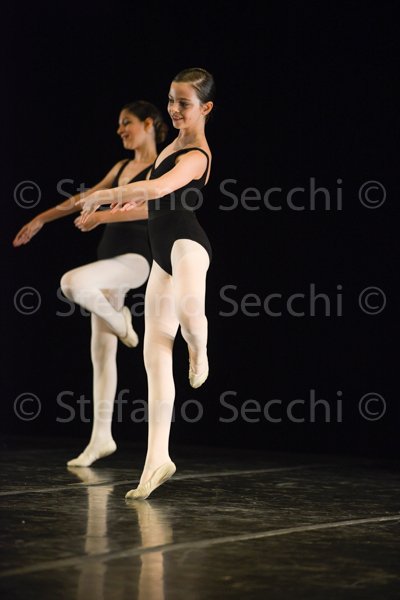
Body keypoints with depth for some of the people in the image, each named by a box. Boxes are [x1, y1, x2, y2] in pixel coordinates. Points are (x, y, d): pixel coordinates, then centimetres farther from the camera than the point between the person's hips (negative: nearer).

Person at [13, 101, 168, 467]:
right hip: (110, 257, 8)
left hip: (136, 258, -8)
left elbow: (151, 206, -21)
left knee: (73, 283, -35)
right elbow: (83, 198, 25)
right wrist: (41, 219, 25)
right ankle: (102, 436, 7)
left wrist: (103, 216, -23)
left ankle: (119, 321, -5)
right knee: (102, 352, 4)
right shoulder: (121, 168, 19)